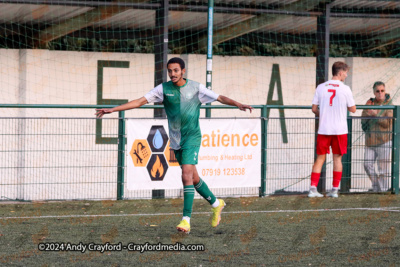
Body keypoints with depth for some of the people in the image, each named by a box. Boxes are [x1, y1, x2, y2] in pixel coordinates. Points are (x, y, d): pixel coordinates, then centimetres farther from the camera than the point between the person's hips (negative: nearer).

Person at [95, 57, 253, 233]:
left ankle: (186, 220, -20)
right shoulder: (164, 89, 1)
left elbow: (220, 98, -1)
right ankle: (216, 204, 36)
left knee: (187, 176, -18)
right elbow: (140, 101, -3)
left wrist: (238, 104, -18)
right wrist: (112, 109, -10)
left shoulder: (195, 88, -4)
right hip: (176, 140, 4)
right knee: (193, 178, 13)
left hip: (192, 137, -4)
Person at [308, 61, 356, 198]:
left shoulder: (321, 87, 2)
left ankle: (313, 188, 0)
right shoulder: (345, 89, -6)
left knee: (320, 158, 7)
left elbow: (314, 109, 4)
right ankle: (335, 190, 6)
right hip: (340, 130, -2)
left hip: (323, 130, 2)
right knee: (337, 158, 6)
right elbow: (353, 109, -1)